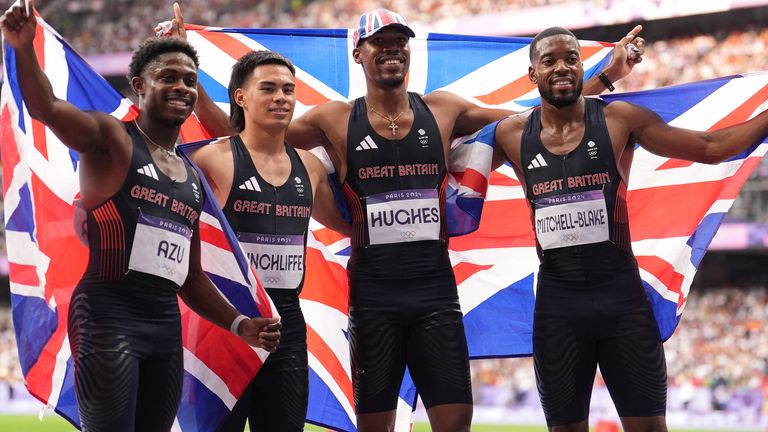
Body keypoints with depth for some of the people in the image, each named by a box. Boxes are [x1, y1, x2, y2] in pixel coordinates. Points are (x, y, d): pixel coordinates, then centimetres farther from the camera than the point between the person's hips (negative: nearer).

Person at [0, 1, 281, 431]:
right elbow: (47, 108, -22)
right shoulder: (112, 139, -1)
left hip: (167, 324, 7)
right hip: (109, 318, -7)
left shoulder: (194, 178, 19)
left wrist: (240, 324, 12)